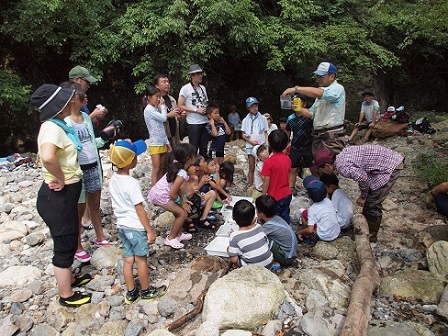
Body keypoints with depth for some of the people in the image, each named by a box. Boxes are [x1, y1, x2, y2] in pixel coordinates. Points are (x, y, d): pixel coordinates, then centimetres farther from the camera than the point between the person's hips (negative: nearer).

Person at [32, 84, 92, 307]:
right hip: (57, 197, -9)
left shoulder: (57, 125, 7)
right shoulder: (52, 128, -23)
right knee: (64, 246, 7)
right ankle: (67, 296, 26)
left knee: (69, 241, 25)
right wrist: (61, 180, -27)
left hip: (65, 195, 9)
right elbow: (47, 157, -43)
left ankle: (70, 279, 47)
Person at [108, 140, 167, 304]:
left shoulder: (113, 179, 0)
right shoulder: (132, 183, -24)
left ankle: (131, 292, 28)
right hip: (135, 227, -7)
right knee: (141, 260, 9)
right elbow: (140, 210, -20)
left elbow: (117, 204, 9)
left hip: (121, 225, 7)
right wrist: (150, 231, -12)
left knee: (128, 259, 16)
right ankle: (146, 291, 26)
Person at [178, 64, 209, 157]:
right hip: (193, 123, -6)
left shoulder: (203, 88, 12)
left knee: (204, 148, 11)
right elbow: (180, 106, -9)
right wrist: (196, 110, -15)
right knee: (194, 148, 0)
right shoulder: (185, 88, -6)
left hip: (205, 122, 6)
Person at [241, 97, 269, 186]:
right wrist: (251, 141, -10)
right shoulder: (245, 120, 3)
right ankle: (251, 186, 12)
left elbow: (266, 132, 6)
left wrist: (266, 143, -8)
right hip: (250, 146, 0)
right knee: (252, 168, 5)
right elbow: (243, 135, 4)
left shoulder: (262, 118, 3)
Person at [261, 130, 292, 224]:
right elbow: (288, 176, 8)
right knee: (285, 217, 20)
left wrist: (263, 196, -7)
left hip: (275, 197, -6)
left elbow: (266, 182, -18)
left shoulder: (268, 162, -22)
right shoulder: (287, 159, -3)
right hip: (287, 194, 6)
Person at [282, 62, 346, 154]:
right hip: (317, 137, 8)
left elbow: (318, 93, -27)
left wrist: (296, 89, -23)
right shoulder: (321, 91, 21)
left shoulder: (337, 88, -7)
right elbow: (311, 113, 20)